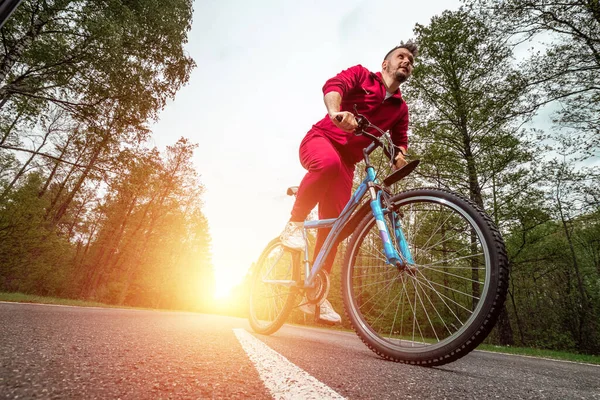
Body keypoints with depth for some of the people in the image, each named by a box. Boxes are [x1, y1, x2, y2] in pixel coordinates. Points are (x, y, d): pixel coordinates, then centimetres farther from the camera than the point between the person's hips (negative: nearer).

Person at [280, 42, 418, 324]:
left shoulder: (400, 109, 16)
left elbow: (400, 141, 13)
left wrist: (400, 154, -13)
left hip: (347, 161, 4)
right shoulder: (361, 74, 5)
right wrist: (336, 112, -39)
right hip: (321, 140, -4)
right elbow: (334, 86, -15)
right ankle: (296, 222, -20)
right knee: (329, 162, -41)